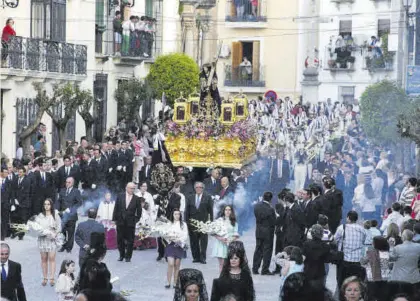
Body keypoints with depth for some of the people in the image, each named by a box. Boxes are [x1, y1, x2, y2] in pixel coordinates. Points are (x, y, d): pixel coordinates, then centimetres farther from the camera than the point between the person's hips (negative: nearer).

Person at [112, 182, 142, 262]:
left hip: (131, 223, -1)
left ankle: (128, 256, 11)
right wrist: (114, 219, 1)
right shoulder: (120, 197, 3)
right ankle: (121, 255, 20)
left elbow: (139, 211, 5)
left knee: (130, 241, 2)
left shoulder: (136, 199, 0)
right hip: (120, 222, 1)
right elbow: (116, 209, 5)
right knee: (120, 239, 7)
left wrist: (136, 219, -3)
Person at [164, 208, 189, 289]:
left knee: (177, 265, 5)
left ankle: (175, 283, 12)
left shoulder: (183, 225, 4)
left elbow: (185, 236, 0)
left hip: (179, 246, 1)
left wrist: (179, 240, -17)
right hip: (171, 245, -1)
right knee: (170, 264, -11)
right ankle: (168, 282, -7)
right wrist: (169, 238, -16)